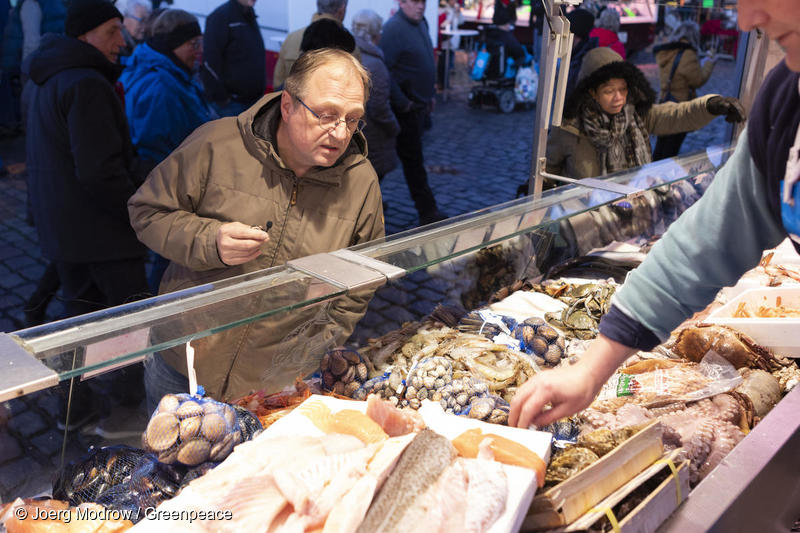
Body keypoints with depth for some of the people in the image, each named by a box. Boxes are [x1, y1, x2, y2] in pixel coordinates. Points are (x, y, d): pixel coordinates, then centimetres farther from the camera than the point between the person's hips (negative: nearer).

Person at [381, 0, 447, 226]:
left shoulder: (421, 22, 11)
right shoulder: (394, 28, -18)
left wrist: (430, 95, 18)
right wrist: (402, 103, -21)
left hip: (420, 104, 9)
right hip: (406, 108, -9)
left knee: (413, 157, 16)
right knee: (413, 160, -1)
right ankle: (428, 211, 6)